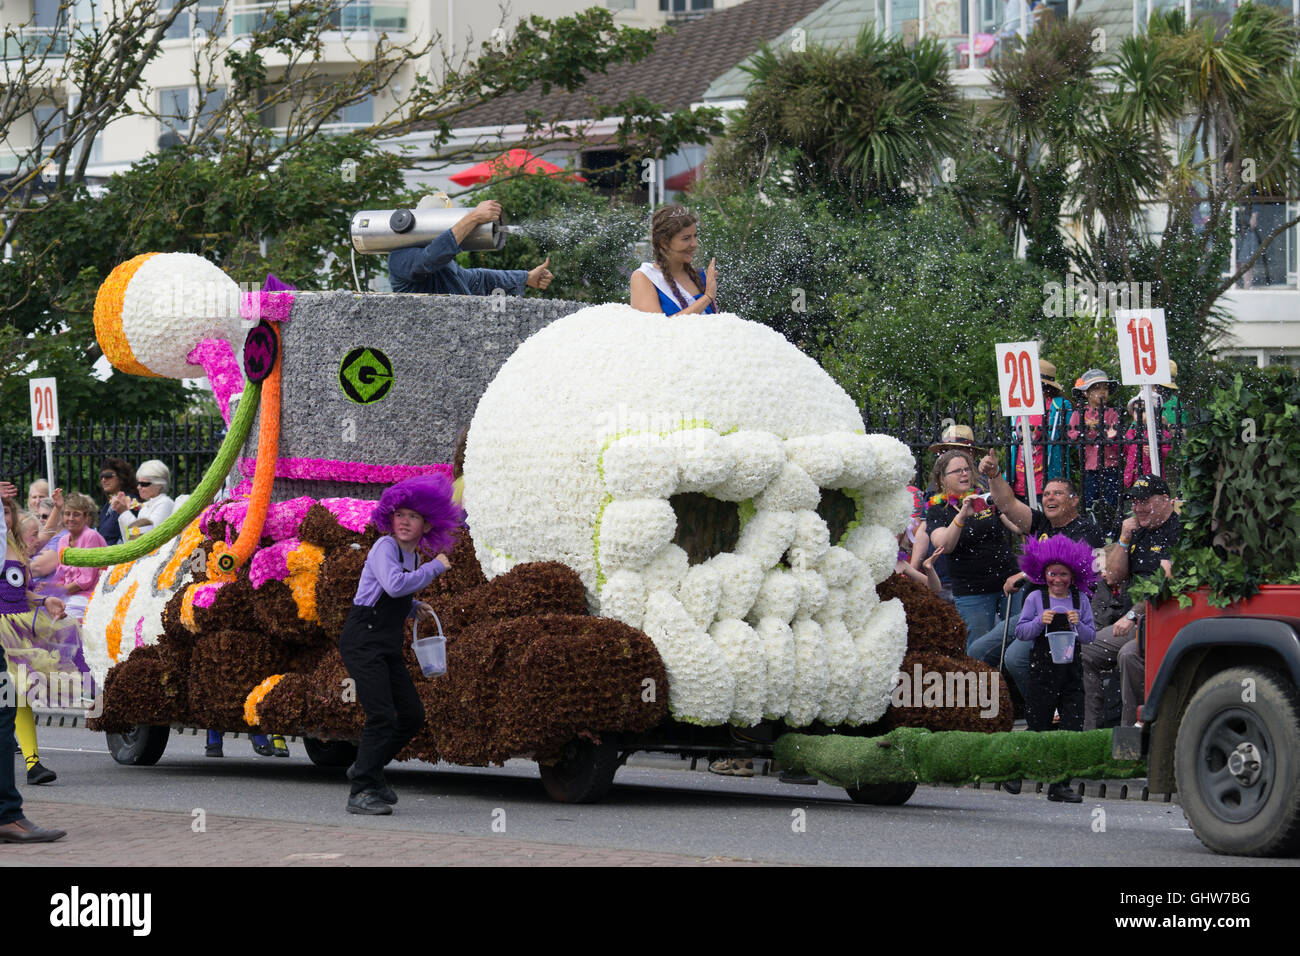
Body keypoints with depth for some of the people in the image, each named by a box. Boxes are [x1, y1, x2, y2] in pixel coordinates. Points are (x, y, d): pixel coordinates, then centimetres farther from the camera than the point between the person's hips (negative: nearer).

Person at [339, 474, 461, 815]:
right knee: (382, 716, -17)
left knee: (412, 715, 10)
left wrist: (414, 608, 11)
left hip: (388, 646, 9)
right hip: (362, 642, -9)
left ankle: (367, 769, 26)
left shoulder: (412, 556, 16)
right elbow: (394, 585, -27)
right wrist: (434, 568, -16)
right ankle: (361, 793, -13)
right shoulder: (385, 547, -10)